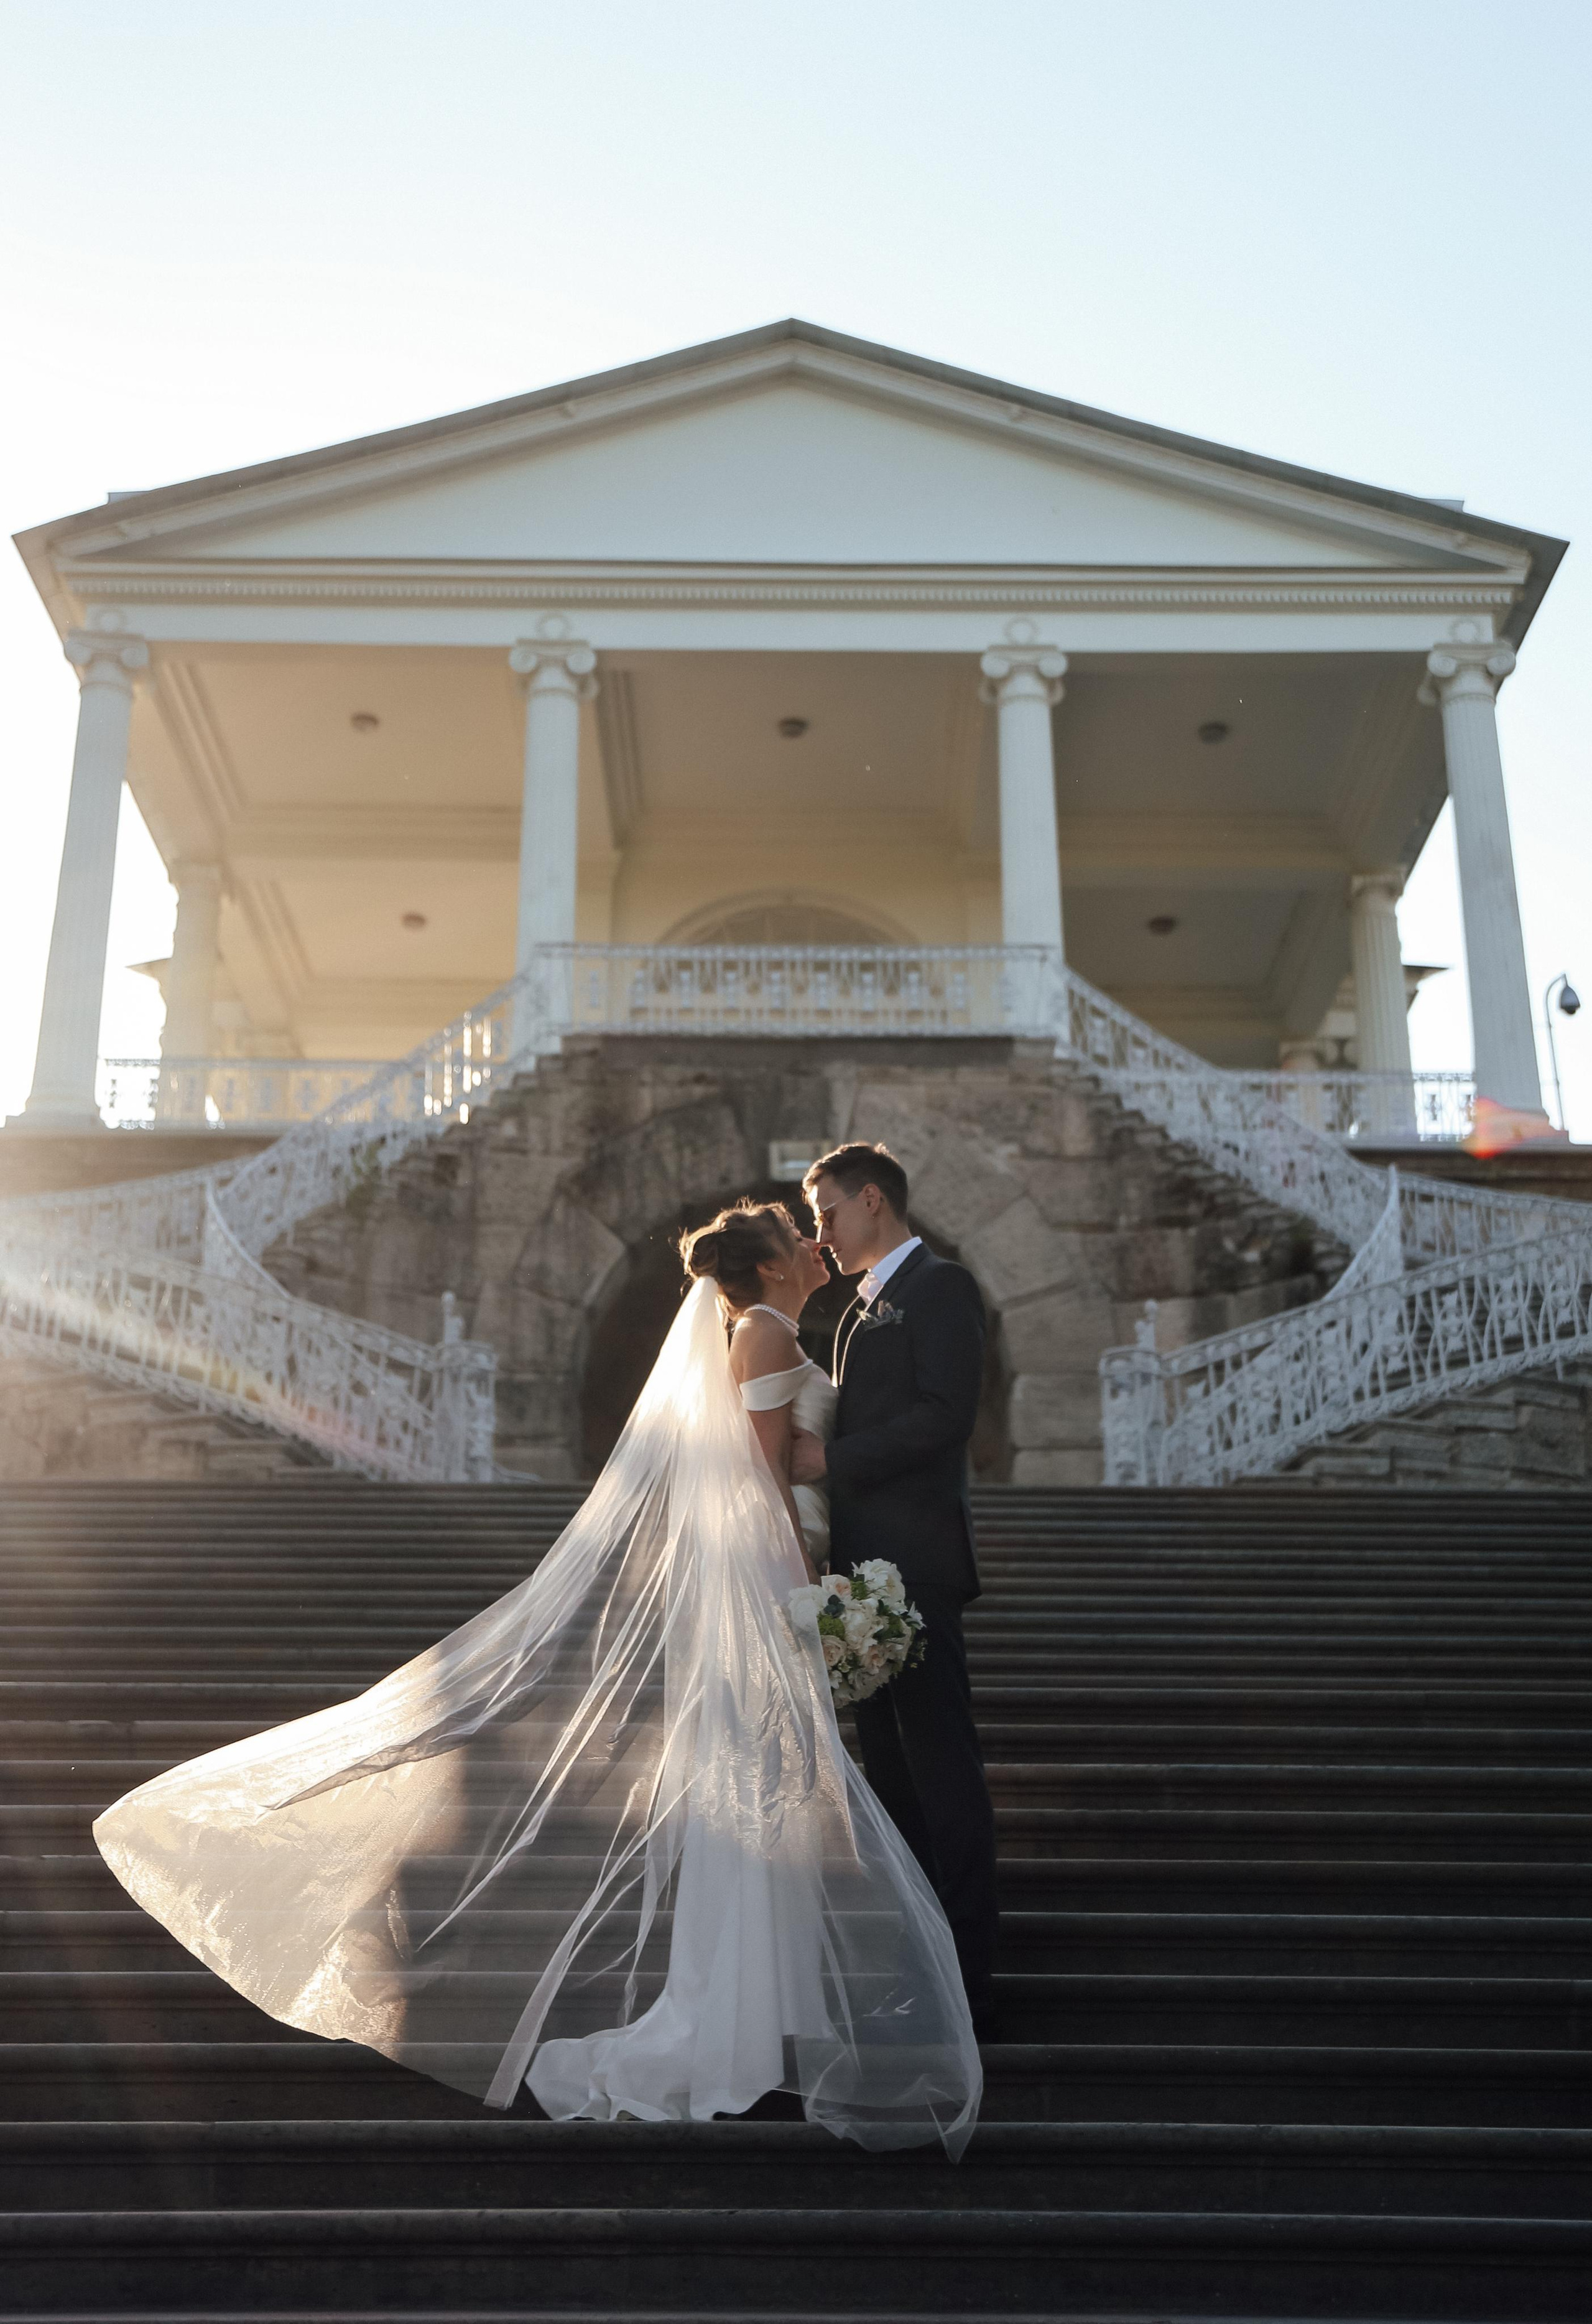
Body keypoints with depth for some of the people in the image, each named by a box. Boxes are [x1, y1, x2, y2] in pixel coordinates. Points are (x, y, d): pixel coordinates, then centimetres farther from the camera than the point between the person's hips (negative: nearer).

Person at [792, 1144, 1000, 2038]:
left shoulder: (941, 1286, -6)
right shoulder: (863, 1309, 23)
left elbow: (947, 1412, -18)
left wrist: (833, 1458, -16)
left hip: (915, 1561, -10)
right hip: (869, 1563, 10)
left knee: (943, 1772, -6)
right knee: (892, 1770, 14)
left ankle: (970, 1977, 0)